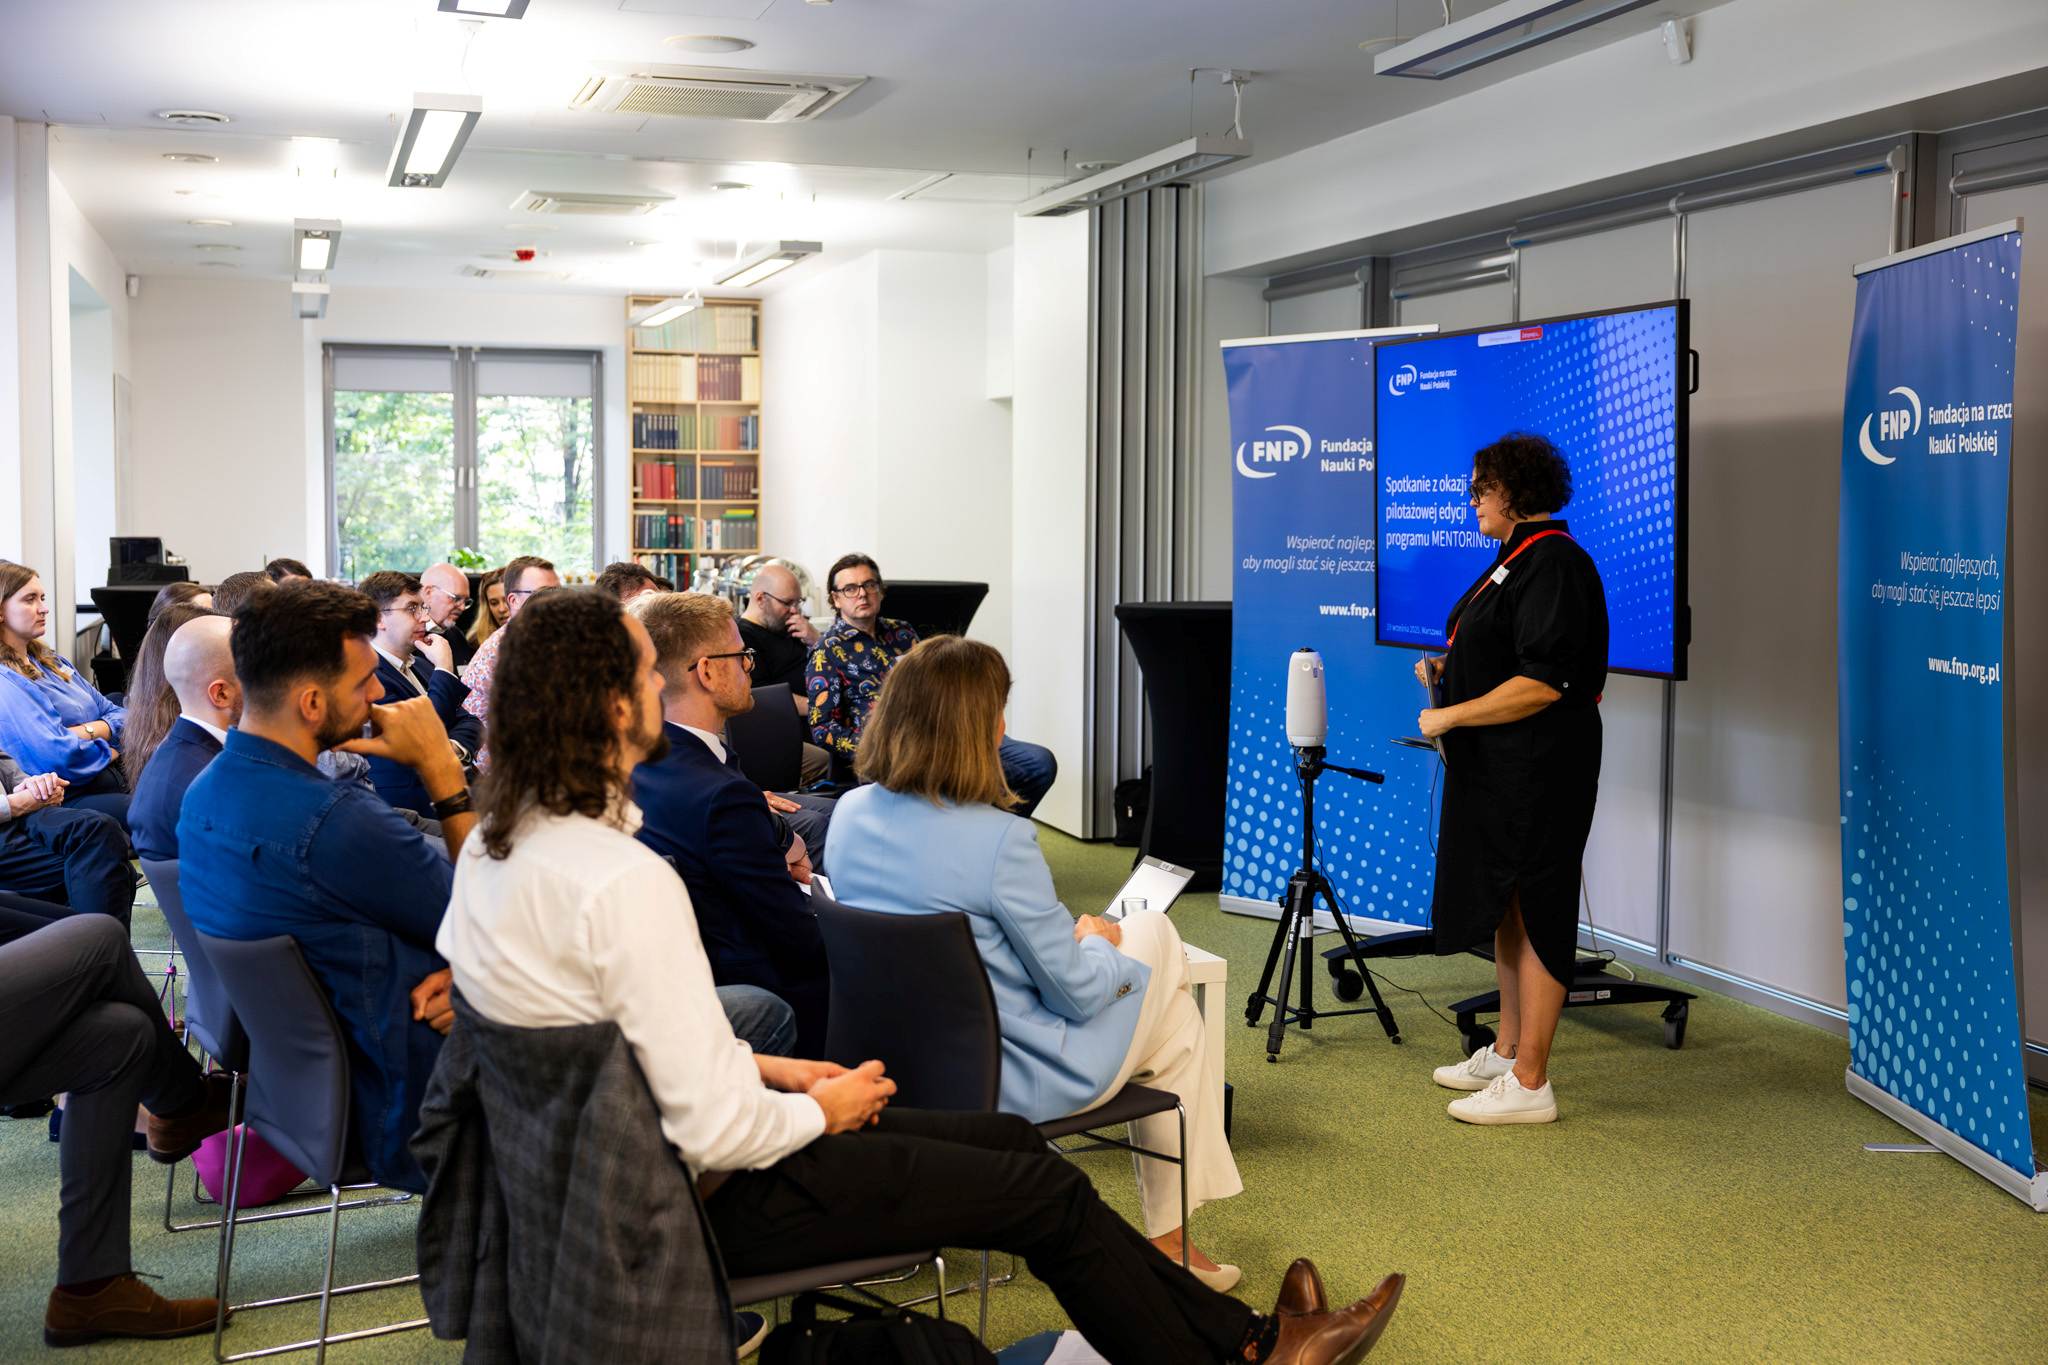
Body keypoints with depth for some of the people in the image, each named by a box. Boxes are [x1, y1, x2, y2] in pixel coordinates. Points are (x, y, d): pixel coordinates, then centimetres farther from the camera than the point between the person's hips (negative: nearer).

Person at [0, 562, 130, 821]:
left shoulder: (53, 662, 20)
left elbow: (119, 716, 18)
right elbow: (59, 756, -19)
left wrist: (87, 731, -3)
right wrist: (105, 752, -1)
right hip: (70, 798, -9)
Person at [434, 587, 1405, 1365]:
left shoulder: (492, 845, 0)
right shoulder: (626, 880, -30)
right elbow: (718, 1129, -29)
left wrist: (764, 1068, 7)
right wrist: (821, 1109, -10)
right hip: (715, 1198, -9)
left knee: (1007, 1137, 14)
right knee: (1050, 1194, 2)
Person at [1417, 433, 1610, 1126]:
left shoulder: (1553, 563, -17)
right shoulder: (1518, 558, 14)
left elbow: (1542, 684, -24)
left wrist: (1448, 716, -19)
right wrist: (1448, 667, 10)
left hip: (1538, 773, -11)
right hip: (1499, 769, 11)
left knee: (1535, 914, -4)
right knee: (1505, 908, 17)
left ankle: (1529, 1084, 2)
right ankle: (1507, 1051, 30)